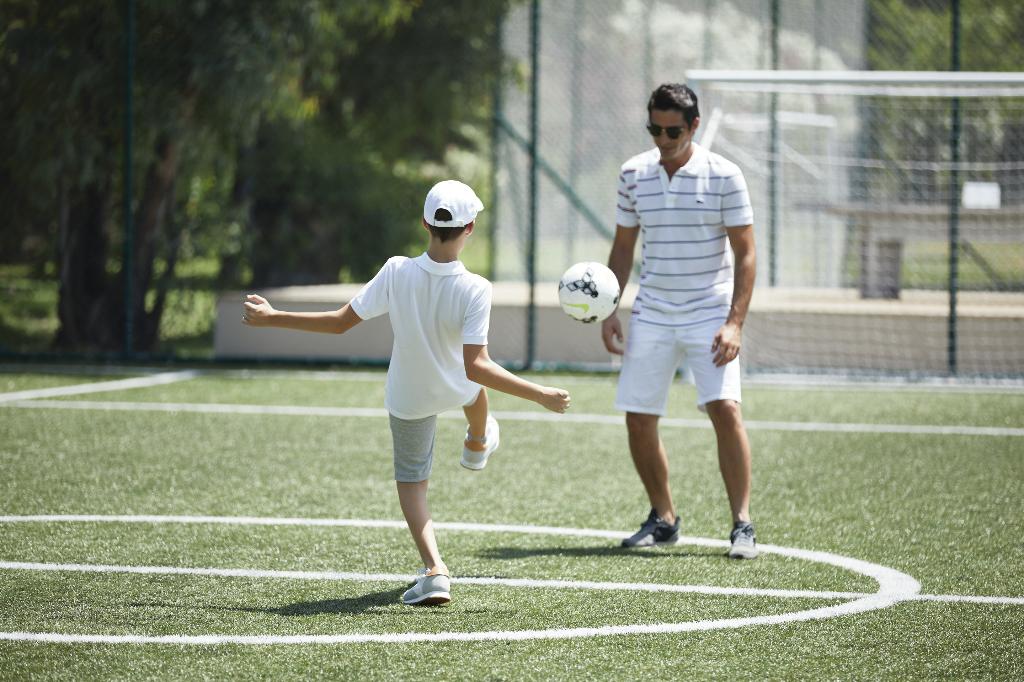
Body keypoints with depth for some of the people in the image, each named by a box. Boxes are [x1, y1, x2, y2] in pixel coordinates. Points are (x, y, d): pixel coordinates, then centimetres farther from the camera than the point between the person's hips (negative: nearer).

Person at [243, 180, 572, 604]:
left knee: (411, 479, 18)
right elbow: (476, 367, -35)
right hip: (459, 389, 0)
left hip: (408, 401, 0)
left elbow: (340, 322, -20)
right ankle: (477, 444, 68)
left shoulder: (397, 272, -28)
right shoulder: (475, 290, -33)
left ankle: (433, 570, -1)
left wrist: (272, 318, -8)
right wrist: (539, 395, -30)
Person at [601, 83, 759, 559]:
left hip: (710, 313, -4)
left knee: (725, 409, -19)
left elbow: (744, 252, -7)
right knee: (638, 421, 0)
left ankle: (742, 525, -13)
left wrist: (735, 322, -15)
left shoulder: (723, 176, -7)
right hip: (651, 316, 4)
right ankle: (663, 519, 18)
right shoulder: (634, 174, 4)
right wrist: (609, 310, 5)